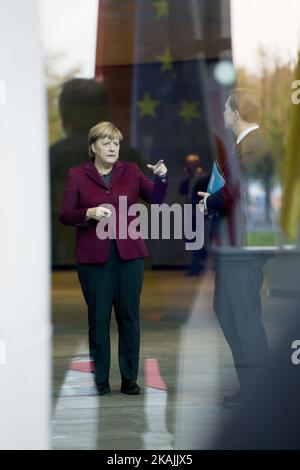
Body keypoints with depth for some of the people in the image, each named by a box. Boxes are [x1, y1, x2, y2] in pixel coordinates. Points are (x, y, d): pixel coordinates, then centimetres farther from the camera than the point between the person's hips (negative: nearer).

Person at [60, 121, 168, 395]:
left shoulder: (130, 171, 9)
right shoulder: (77, 175, 4)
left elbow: (155, 199, -1)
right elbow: (65, 215, 0)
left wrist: (161, 178, -19)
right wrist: (89, 213, -17)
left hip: (129, 253, 2)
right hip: (93, 256, -2)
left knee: (129, 316, 3)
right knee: (98, 317, 1)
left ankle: (130, 378, 10)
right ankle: (100, 379, 9)